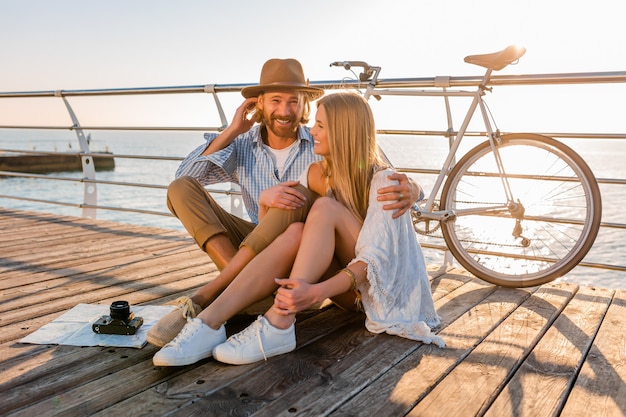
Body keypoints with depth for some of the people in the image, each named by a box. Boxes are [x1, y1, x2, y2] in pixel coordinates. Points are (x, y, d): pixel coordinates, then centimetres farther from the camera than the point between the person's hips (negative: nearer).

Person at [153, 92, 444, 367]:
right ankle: (209, 324, -37)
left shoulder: (382, 180, -17)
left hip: (384, 286, -4)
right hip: (350, 291, 4)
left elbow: (375, 257, -28)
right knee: (296, 232, -28)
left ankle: (278, 325, -38)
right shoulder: (316, 174, 2)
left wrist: (317, 292, -43)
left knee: (324, 208, -28)